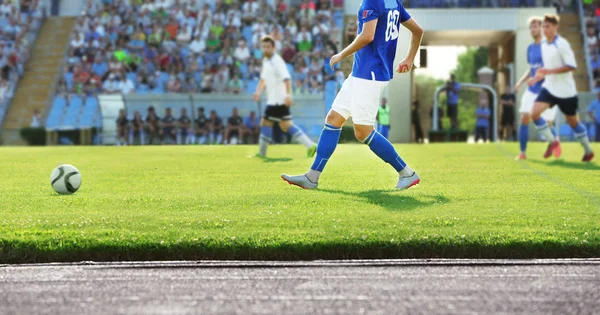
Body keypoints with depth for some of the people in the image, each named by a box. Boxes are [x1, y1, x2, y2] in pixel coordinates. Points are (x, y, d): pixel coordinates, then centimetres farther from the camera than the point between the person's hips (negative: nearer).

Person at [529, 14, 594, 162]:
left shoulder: (562, 44, -15)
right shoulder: (544, 45, 8)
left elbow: (571, 66, -20)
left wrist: (550, 71, -25)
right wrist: (541, 75, 5)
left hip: (565, 90, -6)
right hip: (549, 87, 6)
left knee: (573, 121, 7)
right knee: (535, 113, -15)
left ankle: (588, 151, 27)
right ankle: (552, 142, 1)